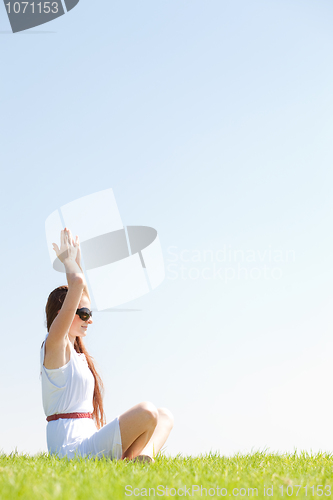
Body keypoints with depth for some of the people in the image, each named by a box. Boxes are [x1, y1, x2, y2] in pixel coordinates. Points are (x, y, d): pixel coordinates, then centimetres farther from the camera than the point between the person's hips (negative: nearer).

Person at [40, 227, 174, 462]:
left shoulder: (77, 351, 18)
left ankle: (143, 456, -19)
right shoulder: (55, 345, -8)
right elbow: (77, 283, -17)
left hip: (88, 440, 10)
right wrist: (69, 260, 0)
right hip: (73, 448, -10)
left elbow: (81, 292, 32)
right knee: (147, 412, -28)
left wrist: (76, 261, 29)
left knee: (165, 416, 7)